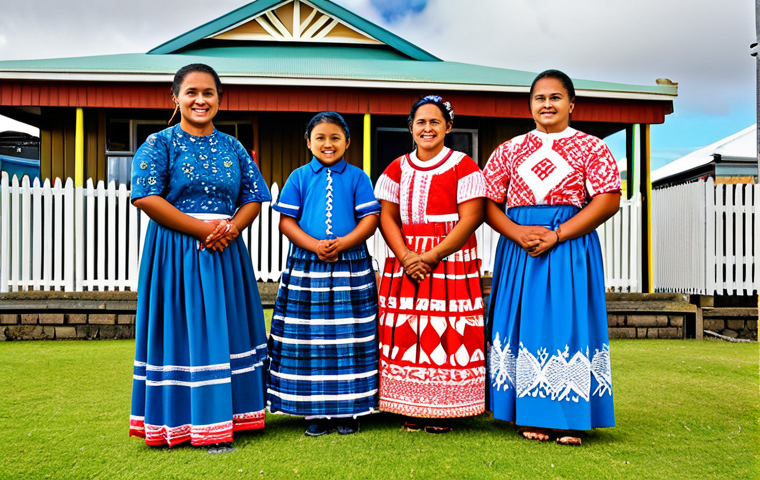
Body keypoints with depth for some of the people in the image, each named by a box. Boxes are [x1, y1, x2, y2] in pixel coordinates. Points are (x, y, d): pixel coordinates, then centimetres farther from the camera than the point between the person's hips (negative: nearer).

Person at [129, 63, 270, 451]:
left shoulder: (232, 147, 12)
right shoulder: (160, 143, 0)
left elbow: (254, 196, 10)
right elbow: (146, 197, -11)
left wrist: (232, 227, -10)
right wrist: (202, 228, -15)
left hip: (226, 251, 4)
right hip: (175, 253, -4)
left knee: (225, 329, 7)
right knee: (184, 329, 0)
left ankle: (222, 418, 20)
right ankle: (182, 422, 12)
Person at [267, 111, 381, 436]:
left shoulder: (357, 177, 6)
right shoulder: (299, 177, 8)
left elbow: (369, 220, 0)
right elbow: (286, 221, 3)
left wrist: (342, 243, -15)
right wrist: (314, 245, -13)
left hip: (350, 268, 0)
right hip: (306, 268, 1)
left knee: (349, 341, 3)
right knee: (309, 342, 2)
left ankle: (347, 410, 15)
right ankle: (316, 412, 14)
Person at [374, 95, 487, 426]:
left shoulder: (463, 167, 1)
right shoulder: (397, 168, 13)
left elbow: (471, 218, -8)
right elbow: (387, 216, 7)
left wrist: (431, 256, -16)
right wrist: (405, 256, -10)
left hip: (451, 261, -3)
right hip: (404, 263, 4)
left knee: (447, 335, -4)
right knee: (406, 333, 2)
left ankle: (442, 411, 7)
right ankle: (412, 408, 13)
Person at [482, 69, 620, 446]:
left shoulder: (590, 148, 6)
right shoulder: (510, 150, 13)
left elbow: (608, 200, -5)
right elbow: (488, 202, 7)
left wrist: (556, 235, -15)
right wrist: (518, 232, -12)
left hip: (571, 246, -2)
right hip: (518, 247, 2)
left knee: (567, 323, -3)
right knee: (526, 323, 2)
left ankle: (569, 419, 8)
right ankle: (532, 416, 13)